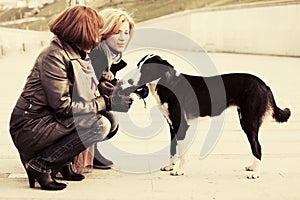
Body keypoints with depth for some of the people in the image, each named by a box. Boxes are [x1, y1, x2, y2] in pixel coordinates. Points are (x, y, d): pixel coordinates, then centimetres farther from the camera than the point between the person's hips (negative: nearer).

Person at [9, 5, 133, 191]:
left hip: (50, 121, 9)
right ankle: (40, 165, -12)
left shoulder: (78, 55, 10)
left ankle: (62, 164, 6)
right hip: (30, 128, -9)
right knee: (99, 125, -21)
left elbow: (89, 95, 12)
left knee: (107, 121, 4)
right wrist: (107, 103, -19)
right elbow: (63, 107, -21)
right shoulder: (54, 56, -18)